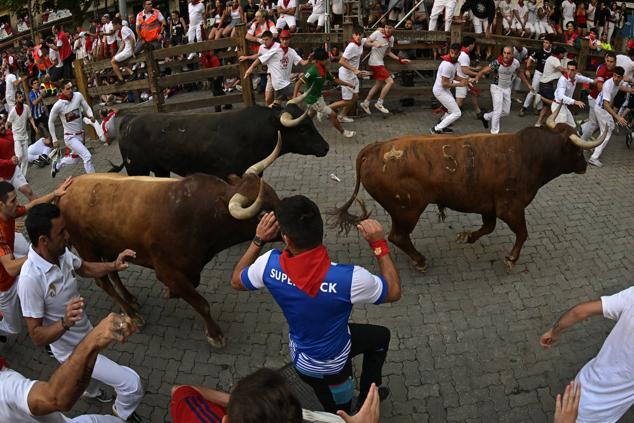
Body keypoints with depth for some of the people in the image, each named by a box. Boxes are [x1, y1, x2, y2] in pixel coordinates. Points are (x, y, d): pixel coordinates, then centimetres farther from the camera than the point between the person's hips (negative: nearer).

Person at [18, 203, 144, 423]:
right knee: (132, 384, -8)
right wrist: (65, 323, -46)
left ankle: (91, 391, 72)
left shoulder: (61, 252, -15)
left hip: (86, 333, 8)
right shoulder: (30, 279, -36)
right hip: (73, 350, -7)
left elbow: (85, 268, 8)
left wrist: (113, 266, -10)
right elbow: (37, 337, -27)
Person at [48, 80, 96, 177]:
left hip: (81, 134, 6)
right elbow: (51, 122, -4)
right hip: (70, 137, -5)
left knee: (74, 158, 24)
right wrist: (54, 139, -2)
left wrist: (91, 116, -21)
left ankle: (57, 165, 51)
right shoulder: (58, 105, -16)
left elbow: (87, 108, 3)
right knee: (87, 156, -18)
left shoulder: (78, 96, -8)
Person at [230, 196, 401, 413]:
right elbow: (394, 292, -19)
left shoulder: (270, 265, -28)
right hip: (330, 366, -5)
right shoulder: (348, 278, -40)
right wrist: (379, 243, -17)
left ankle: (366, 395, 50)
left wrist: (258, 240, -5)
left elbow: (236, 281, -4)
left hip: (301, 355, 5)